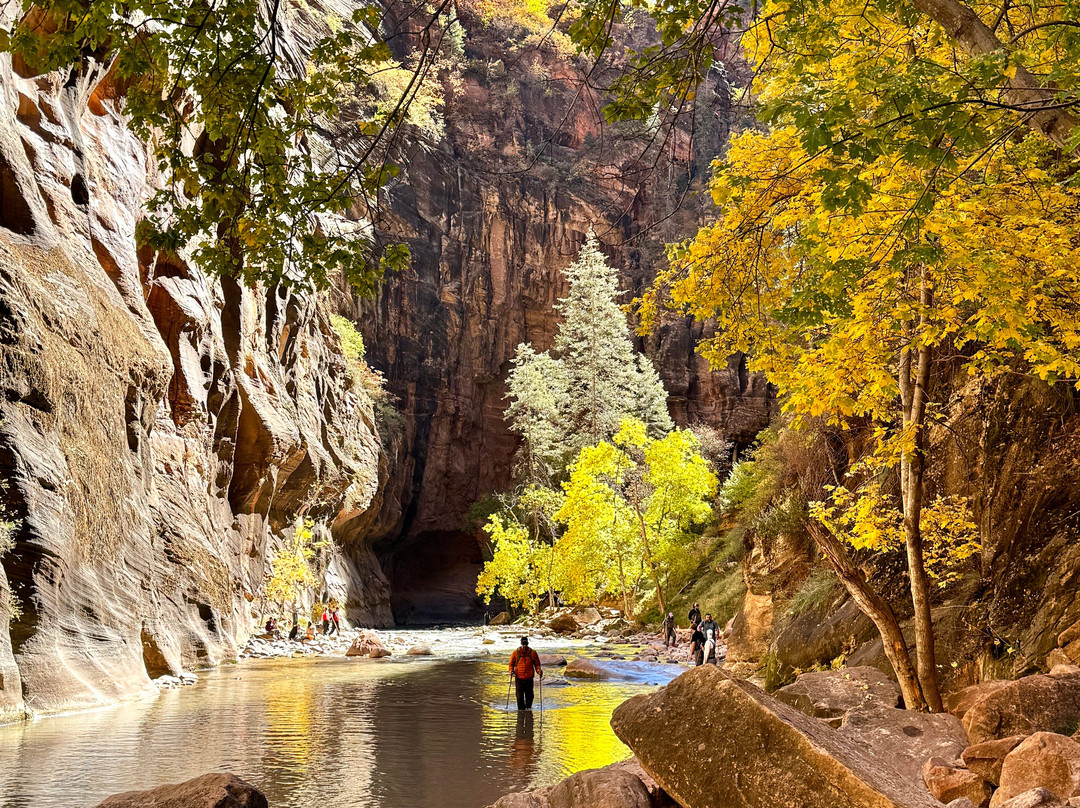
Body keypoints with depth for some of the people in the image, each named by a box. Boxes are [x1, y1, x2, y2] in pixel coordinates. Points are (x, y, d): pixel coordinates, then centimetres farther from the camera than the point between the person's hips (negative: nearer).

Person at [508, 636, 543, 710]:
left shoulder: (533, 653, 4)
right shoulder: (516, 653, 3)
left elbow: (537, 664, 11)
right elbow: (511, 663, 11)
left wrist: (539, 670, -7)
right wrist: (511, 671, -6)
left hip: (529, 678, 0)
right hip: (519, 677, 0)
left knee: (529, 695, -1)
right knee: (519, 696, 2)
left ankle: (528, 707, 15)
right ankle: (521, 709, 11)